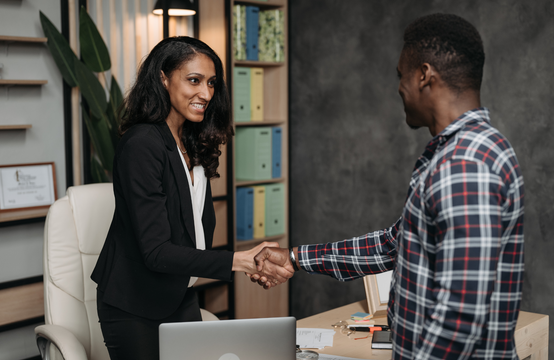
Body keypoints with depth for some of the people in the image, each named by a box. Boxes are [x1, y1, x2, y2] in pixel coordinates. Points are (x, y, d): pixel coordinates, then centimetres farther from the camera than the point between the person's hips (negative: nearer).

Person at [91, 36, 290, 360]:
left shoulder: (193, 145, 5)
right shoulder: (142, 144, -22)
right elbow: (156, 251, -27)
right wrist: (237, 261, -34)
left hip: (183, 298, 8)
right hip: (136, 307, -7)